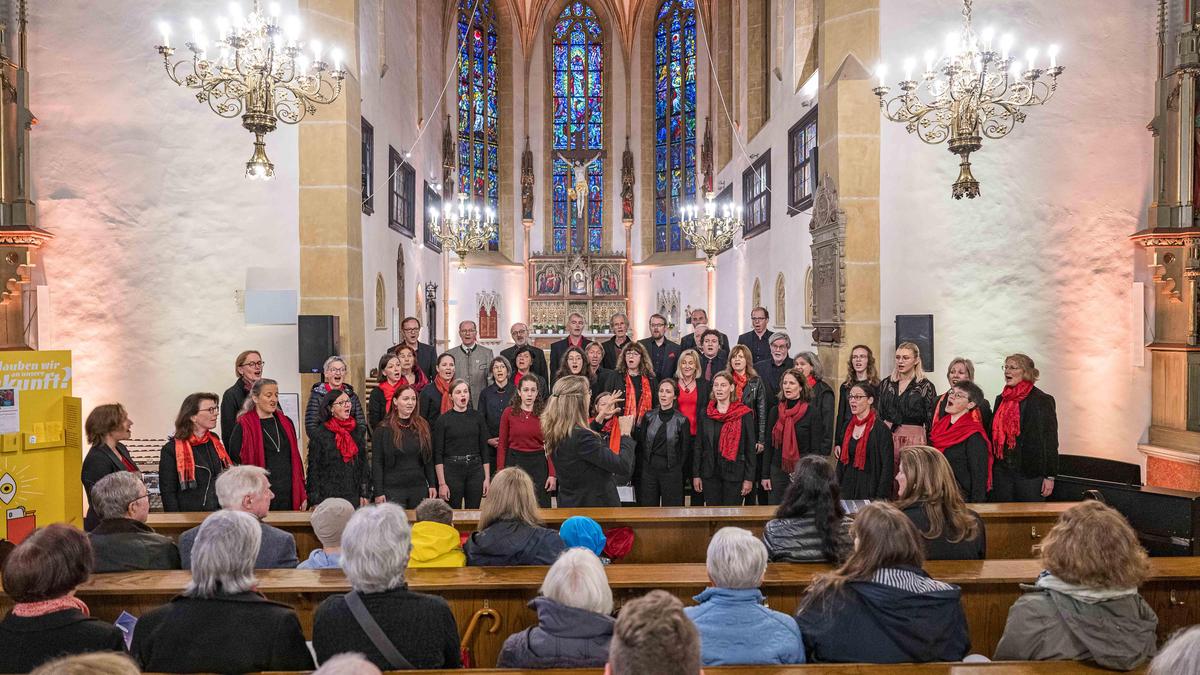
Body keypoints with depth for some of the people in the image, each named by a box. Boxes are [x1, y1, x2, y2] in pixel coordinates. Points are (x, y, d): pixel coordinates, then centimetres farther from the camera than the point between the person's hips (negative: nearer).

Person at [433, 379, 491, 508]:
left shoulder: (477, 416, 5)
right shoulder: (443, 420, -2)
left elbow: (485, 449, 6)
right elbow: (438, 454, -3)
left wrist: (487, 478, 1)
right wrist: (441, 483, -9)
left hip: (475, 470, 2)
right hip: (452, 470, -2)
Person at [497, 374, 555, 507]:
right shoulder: (509, 412, 1)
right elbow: (502, 445, 2)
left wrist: (552, 475, -7)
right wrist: (500, 472, -5)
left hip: (538, 463, 0)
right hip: (514, 462, 0)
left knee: (540, 507, 2)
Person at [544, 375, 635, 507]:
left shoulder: (556, 431, -3)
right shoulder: (580, 437, -29)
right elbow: (623, 466, -27)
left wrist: (600, 418, 16)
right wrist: (625, 434, -12)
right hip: (595, 506, -8)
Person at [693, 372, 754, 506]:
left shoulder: (744, 414, -3)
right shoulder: (705, 414, 7)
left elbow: (750, 448, -3)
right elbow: (698, 447, 9)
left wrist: (749, 478, -7)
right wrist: (696, 475, 4)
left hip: (734, 474, -3)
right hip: (710, 474, 3)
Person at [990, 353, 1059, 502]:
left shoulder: (1042, 400, -6)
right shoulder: (1001, 399, 12)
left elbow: (1051, 440, -7)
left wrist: (1050, 476, -11)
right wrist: (991, 471, 13)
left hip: (1030, 473, -5)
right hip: (1001, 471, 6)